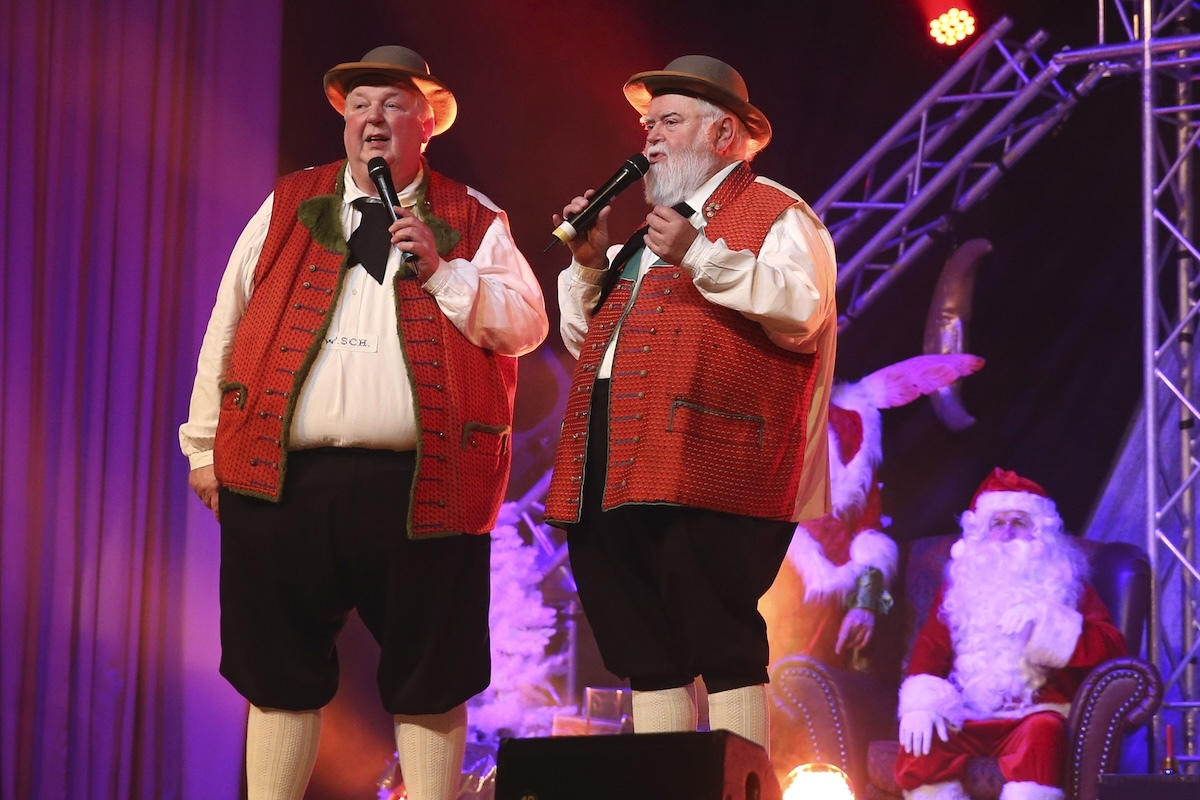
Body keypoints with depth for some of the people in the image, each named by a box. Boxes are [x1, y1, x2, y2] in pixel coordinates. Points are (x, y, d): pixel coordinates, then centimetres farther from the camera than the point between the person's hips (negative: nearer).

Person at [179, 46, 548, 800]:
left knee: (429, 680, 2)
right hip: (284, 476, 2)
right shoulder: (287, 206, 14)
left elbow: (526, 325, 1)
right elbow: (229, 328, 13)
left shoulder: (473, 221, 9)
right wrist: (207, 444, 8)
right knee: (278, 671, 6)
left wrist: (443, 271, -10)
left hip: (419, 485, -1)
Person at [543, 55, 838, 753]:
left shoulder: (775, 213, 6)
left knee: (723, 643, -11)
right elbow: (583, 338, 30)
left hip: (702, 462, -8)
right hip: (615, 472, 8)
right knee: (647, 651, 5)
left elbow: (799, 311, -12)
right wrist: (590, 264, 13)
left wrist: (701, 256, -17)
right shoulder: (652, 230, 30)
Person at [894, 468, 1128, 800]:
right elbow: (930, 646, 8)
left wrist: (1045, 621, -15)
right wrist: (921, 702, -12)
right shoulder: (961, 585, 22)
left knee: (1041, 734, -37)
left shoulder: (1068, 584, 14)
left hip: (1036, 713, -2)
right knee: (920, 743, -29)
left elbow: (1112, 648, -1)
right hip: (968, 717, 2)